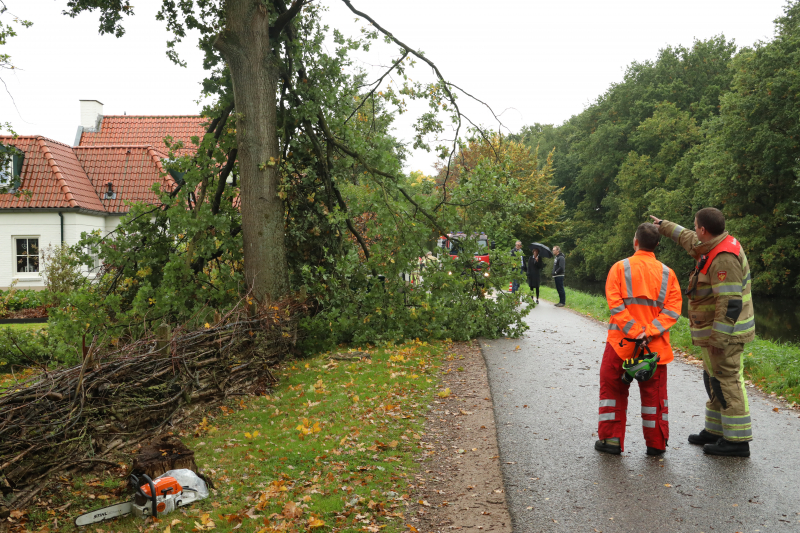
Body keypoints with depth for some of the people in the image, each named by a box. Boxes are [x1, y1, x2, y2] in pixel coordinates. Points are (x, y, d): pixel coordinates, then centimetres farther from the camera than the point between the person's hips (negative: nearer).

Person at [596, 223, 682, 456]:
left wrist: (633, 330, -14)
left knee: (613, 388, 10)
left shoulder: (620, 267, -3)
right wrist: (650, 331, -13)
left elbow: (615, 303, -13)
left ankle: (611, 439, 13)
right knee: (654, 392, 12)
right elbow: (673, 309, -6)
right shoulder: (667, 273, 3)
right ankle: (656, 444, 17)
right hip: (655, 345, 2)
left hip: (621, 341, -2)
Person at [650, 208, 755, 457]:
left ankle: (737, 440, -1)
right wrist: (664, 226, 40)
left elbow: (729, 303, -26)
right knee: (715, 379, 17)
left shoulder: (724, 259, -23)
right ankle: (716, 431, 27)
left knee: (726, 381, -6)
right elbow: (688, 239, 30)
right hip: (717, 330, 11)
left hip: (723, 332, -11)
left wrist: (718, 339, -26)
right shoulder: (715, 246, 9)